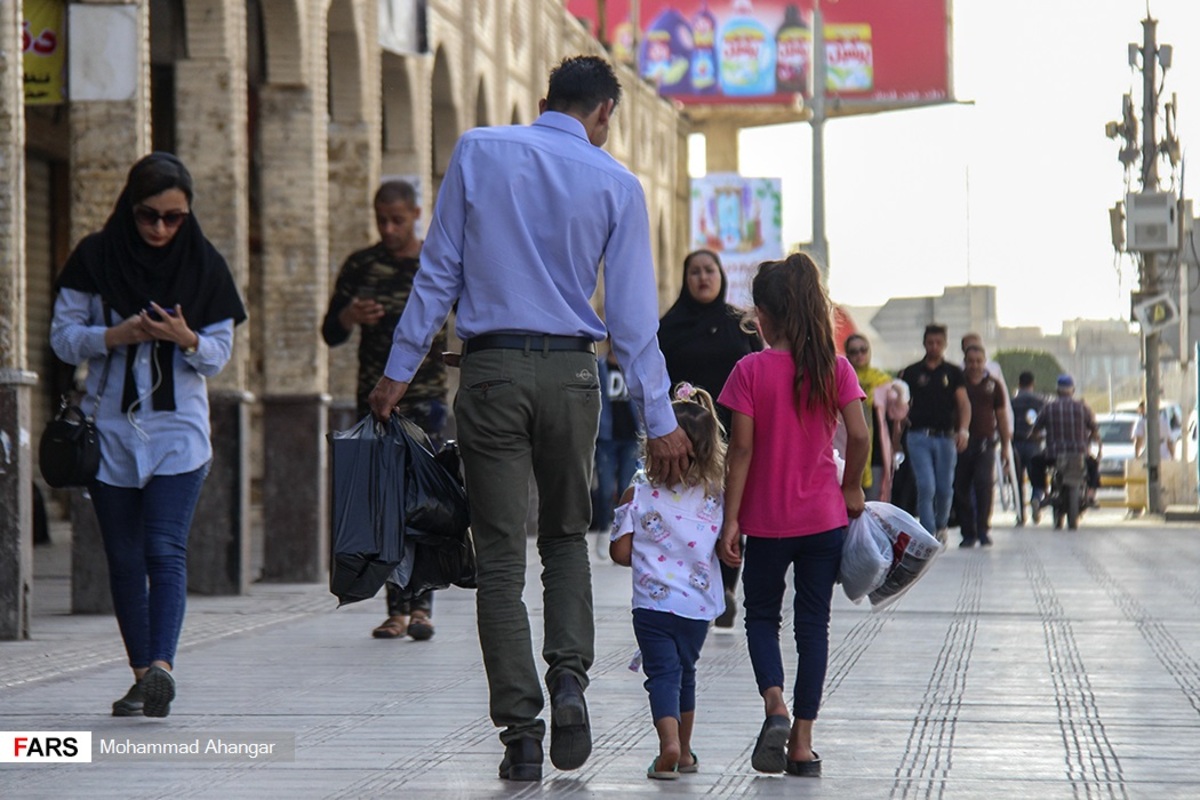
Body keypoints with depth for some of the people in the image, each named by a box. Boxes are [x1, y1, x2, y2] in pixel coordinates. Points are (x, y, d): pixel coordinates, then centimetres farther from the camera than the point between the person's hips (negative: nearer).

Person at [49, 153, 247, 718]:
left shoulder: (203, 265, 1)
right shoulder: (95, 258, 0)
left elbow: (220, 354, 4)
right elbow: (63, 336, 1)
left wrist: (187, 339, -18)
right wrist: (117, 335, -16)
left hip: (178, 432, -1)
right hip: (111, 431, 1)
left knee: (165, 549, -16)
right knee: (124, 559, 4)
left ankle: (161, 664, -27)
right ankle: (142, 675, 11)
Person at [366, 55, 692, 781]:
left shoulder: (478, 152, 1)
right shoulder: (616, 184, 1)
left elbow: (440, 269, 0)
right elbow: (634, 313, 0)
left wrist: (401, 368, 5)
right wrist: (659, 420, 3)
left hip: (492, 368, 0)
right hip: (571, 371, 1)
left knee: (500, 555, 2)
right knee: (567, 535, 20)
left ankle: (521, 731, -1)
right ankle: (569, 675, -2)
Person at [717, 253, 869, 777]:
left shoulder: (751, 370, -8)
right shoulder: (835, 368, -2)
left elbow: (741, 451, -9)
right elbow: (859, 436, -8)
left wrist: (730, 519, -6)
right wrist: (851, 488, 8)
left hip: (766, 519, -2)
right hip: (824, 517, 2)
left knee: (761, 617, 15)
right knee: (814, 624, 9)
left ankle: (775, 704, -12)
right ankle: (802, 742, 6)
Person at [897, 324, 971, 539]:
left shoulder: (953, 373, 8)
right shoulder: (911, 372, 7)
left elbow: (963, 403, 2)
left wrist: (963, 430, -11)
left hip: (946, 437, 1)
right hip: (919, 437, -1)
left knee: (945, 488, 7)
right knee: (926, 487, -11)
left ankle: (941, 526, 30)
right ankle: (929, 534, -9)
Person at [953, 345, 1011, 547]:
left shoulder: (993, 385, 10)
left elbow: (1002, 416, 13)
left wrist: (1005, 446, 11)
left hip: (985, 443, -1)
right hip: (962, 442, 1)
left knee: (984, 486, -14)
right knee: (962, 489, 0)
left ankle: (983, 531, -9)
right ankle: (968, 533, 9)